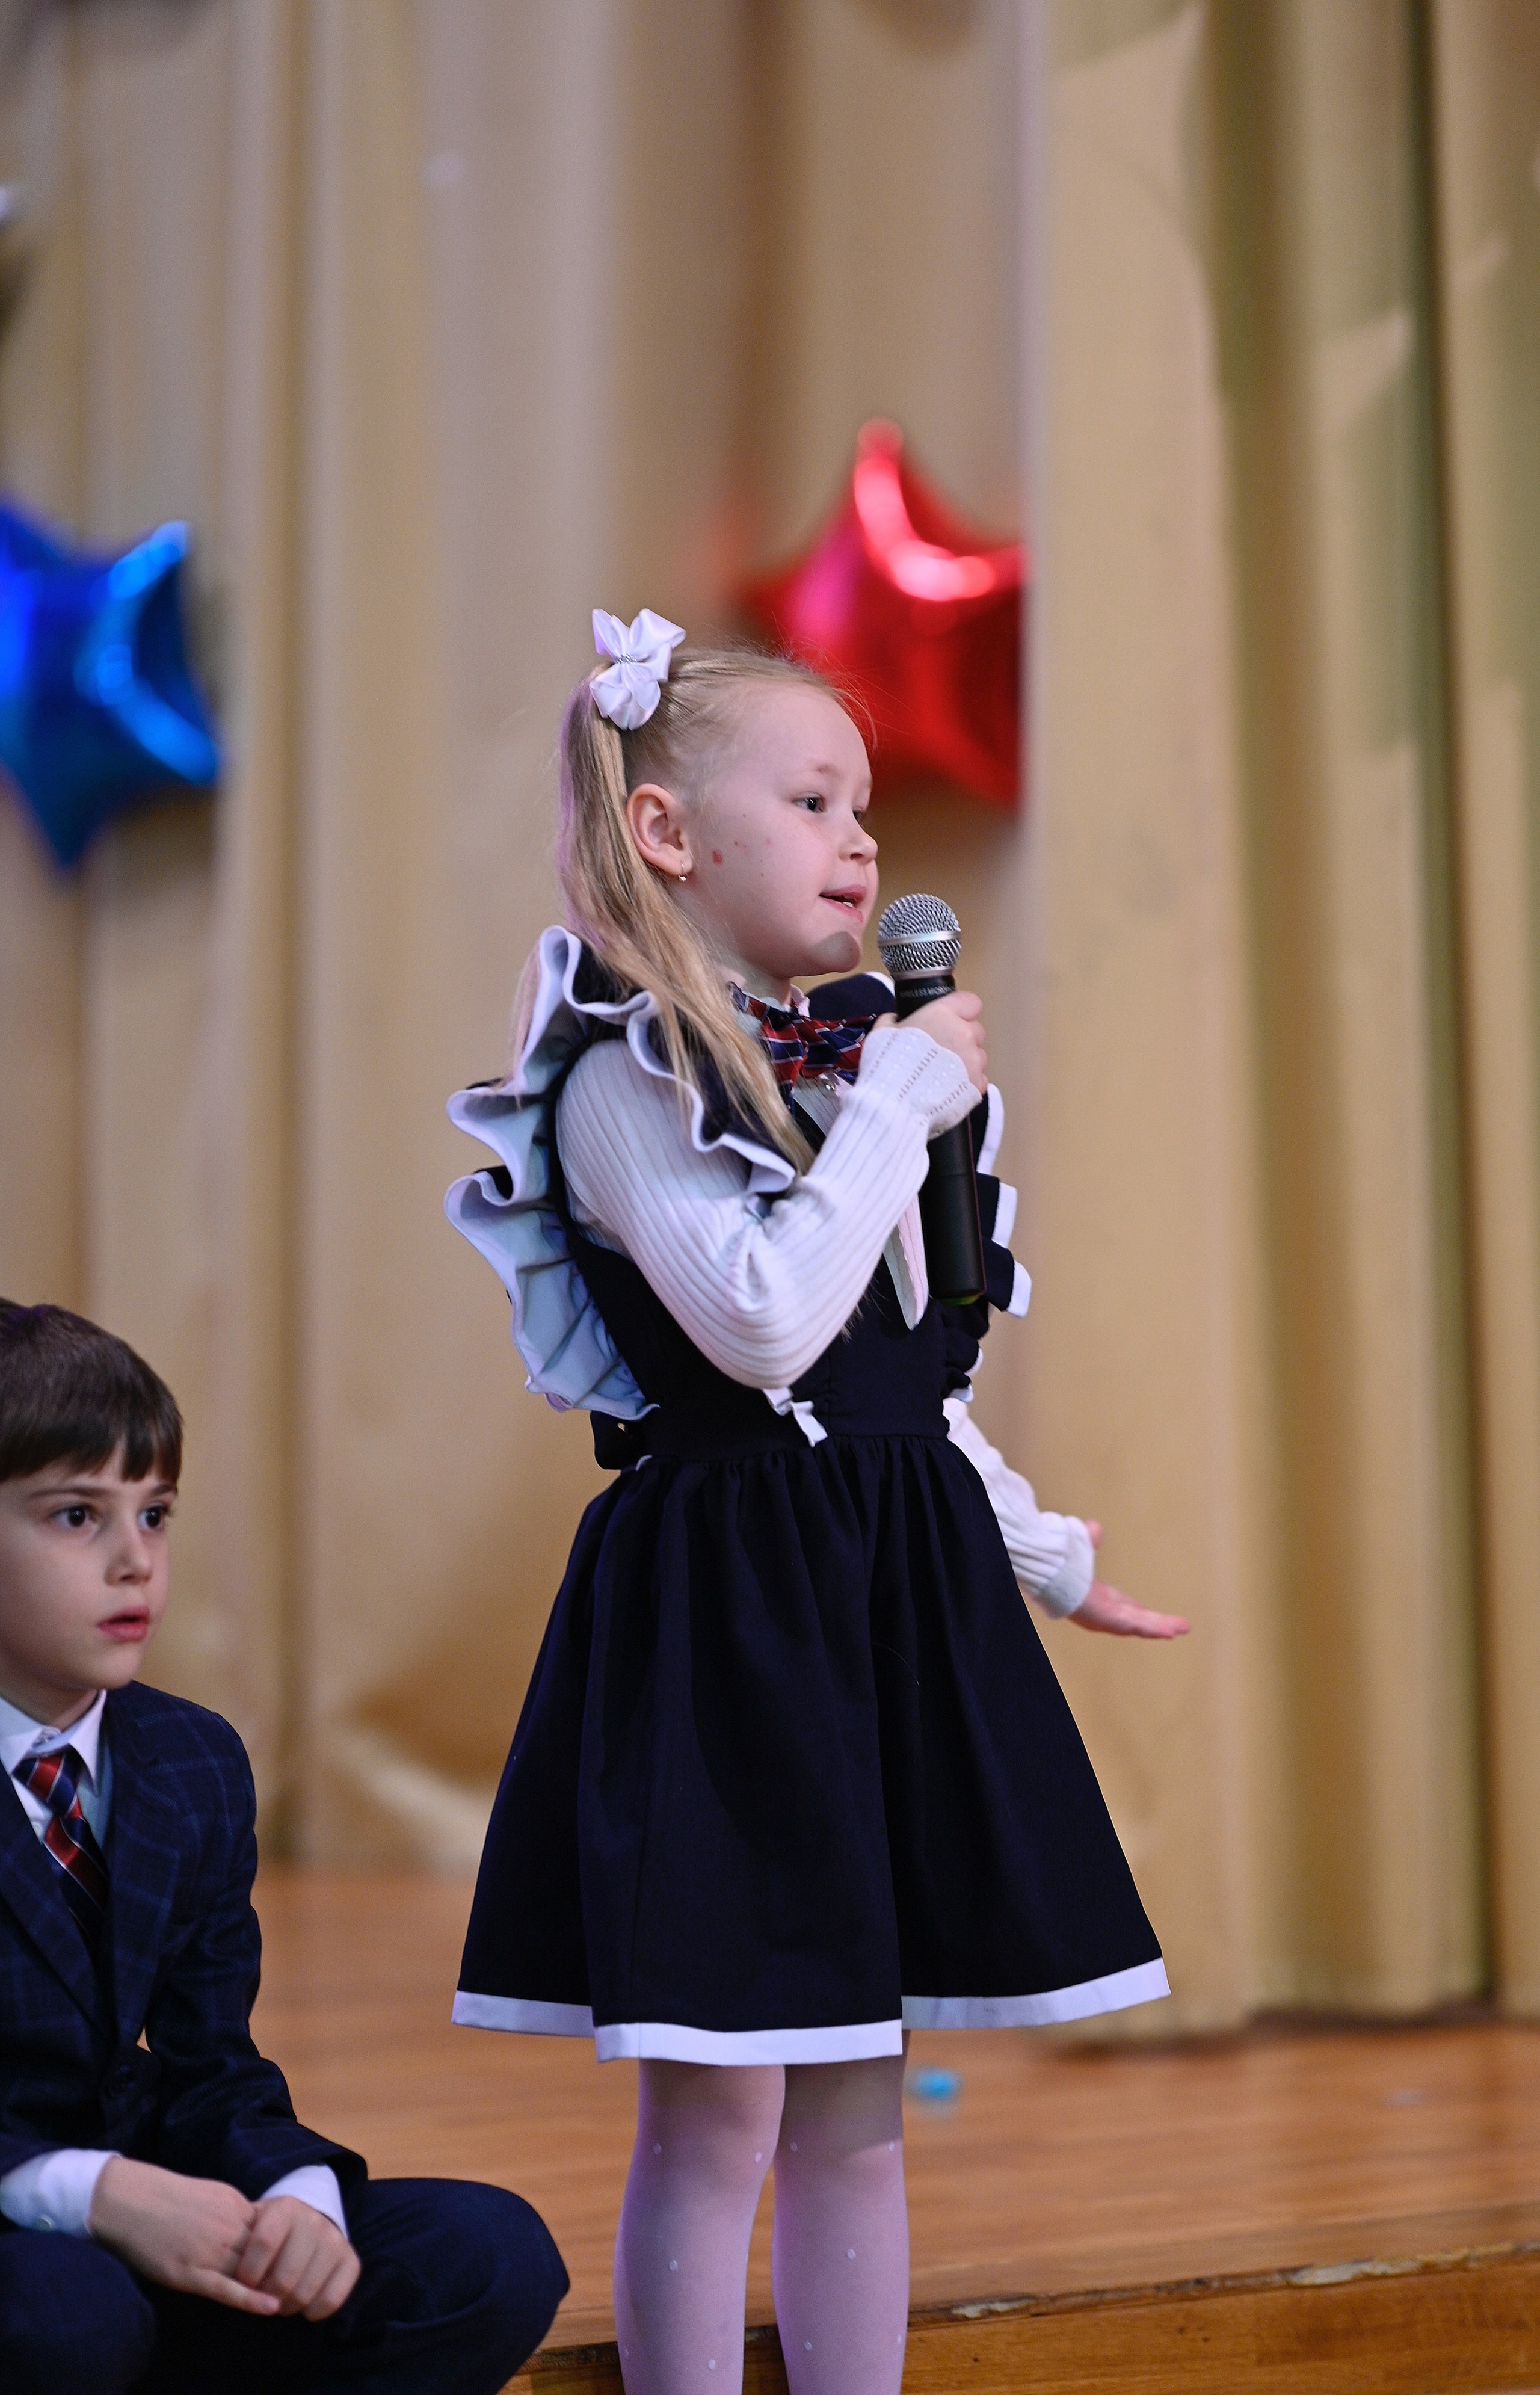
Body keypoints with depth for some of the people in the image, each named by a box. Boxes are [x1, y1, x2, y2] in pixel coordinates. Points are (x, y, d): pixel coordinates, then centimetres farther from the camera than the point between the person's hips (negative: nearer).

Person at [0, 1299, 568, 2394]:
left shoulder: (196, 1767, 8)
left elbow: (210, 2072, 7)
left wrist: (299, 2195, -15)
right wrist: (102, 2195, -30)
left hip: (123, 2240, 6)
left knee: (493, 2257, -11)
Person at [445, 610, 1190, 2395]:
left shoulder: (857, 1055, 15)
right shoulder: (623, 1078, -9)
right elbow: (767, 1322, -23)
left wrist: (1049, 1554, 28)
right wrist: (900, 1098, -15)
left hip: (894, 1582, 8)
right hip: (722, 1593, -8)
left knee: (857, 2110, 12)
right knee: (717, 2115, -4)